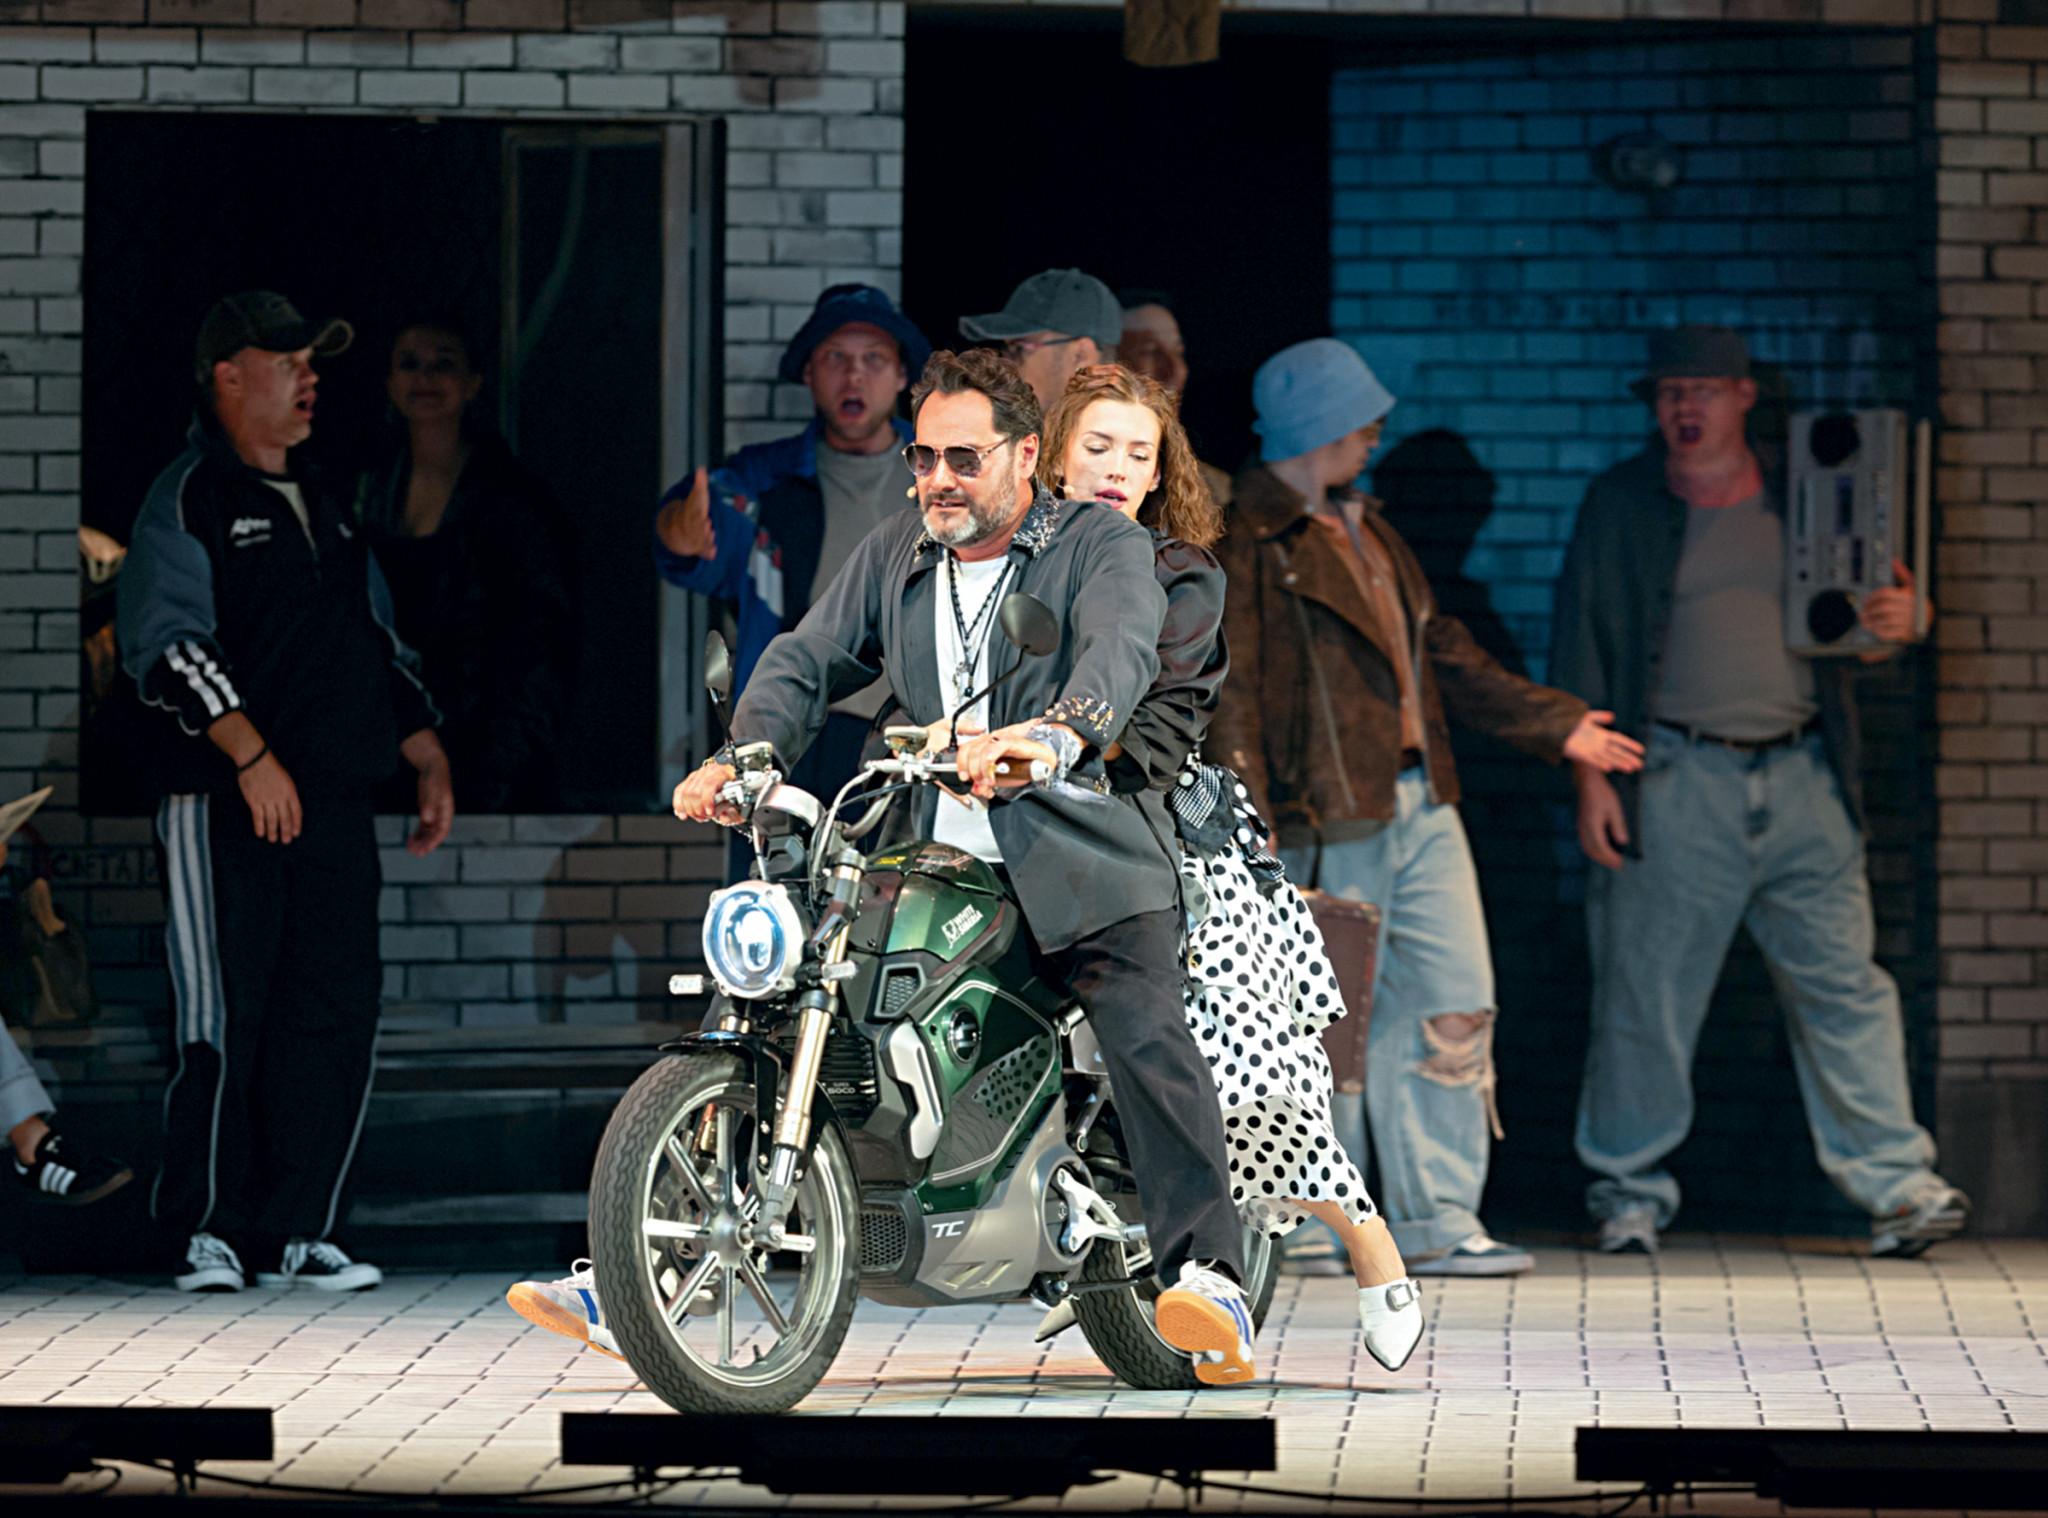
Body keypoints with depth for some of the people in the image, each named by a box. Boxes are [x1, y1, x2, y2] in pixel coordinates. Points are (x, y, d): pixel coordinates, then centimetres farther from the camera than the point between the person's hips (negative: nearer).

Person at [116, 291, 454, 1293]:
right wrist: (252, 755, -23)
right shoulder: (187, 502, -3)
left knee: (336, 1015, 1)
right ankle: (211, 1230, 1)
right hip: (222, 807, -7)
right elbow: (169, 646, -14)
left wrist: (430, 760, 19)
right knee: (225, 1023, -6)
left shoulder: (319, 509, 22)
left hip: (334, 801, 7)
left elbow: (380, 650, 28)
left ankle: (293, 1230, 5)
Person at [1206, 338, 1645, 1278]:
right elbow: (1228, 688, -16)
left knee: (1454, 1006, 3)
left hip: (1420, 803, 8)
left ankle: (1438, 1223, 6)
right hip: (1329, 820, -8)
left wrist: (1550, 723, 27)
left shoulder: (1361, 530, 20)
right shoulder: (1247, 541, -9)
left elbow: (1438, 652, 27)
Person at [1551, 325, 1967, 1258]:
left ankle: (1895, 1184, -1)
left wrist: (1893, 623, -6)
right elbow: (1582, 652, 3)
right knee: (1646, 995, 0)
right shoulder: (1622, 506, 5)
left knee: (1844, 985, -2)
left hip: (1801, 778, 2)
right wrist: (1591, 777, -5)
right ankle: (1630, 1193, 12)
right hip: (1676, 785, -2)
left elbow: (1846, 623, 18)